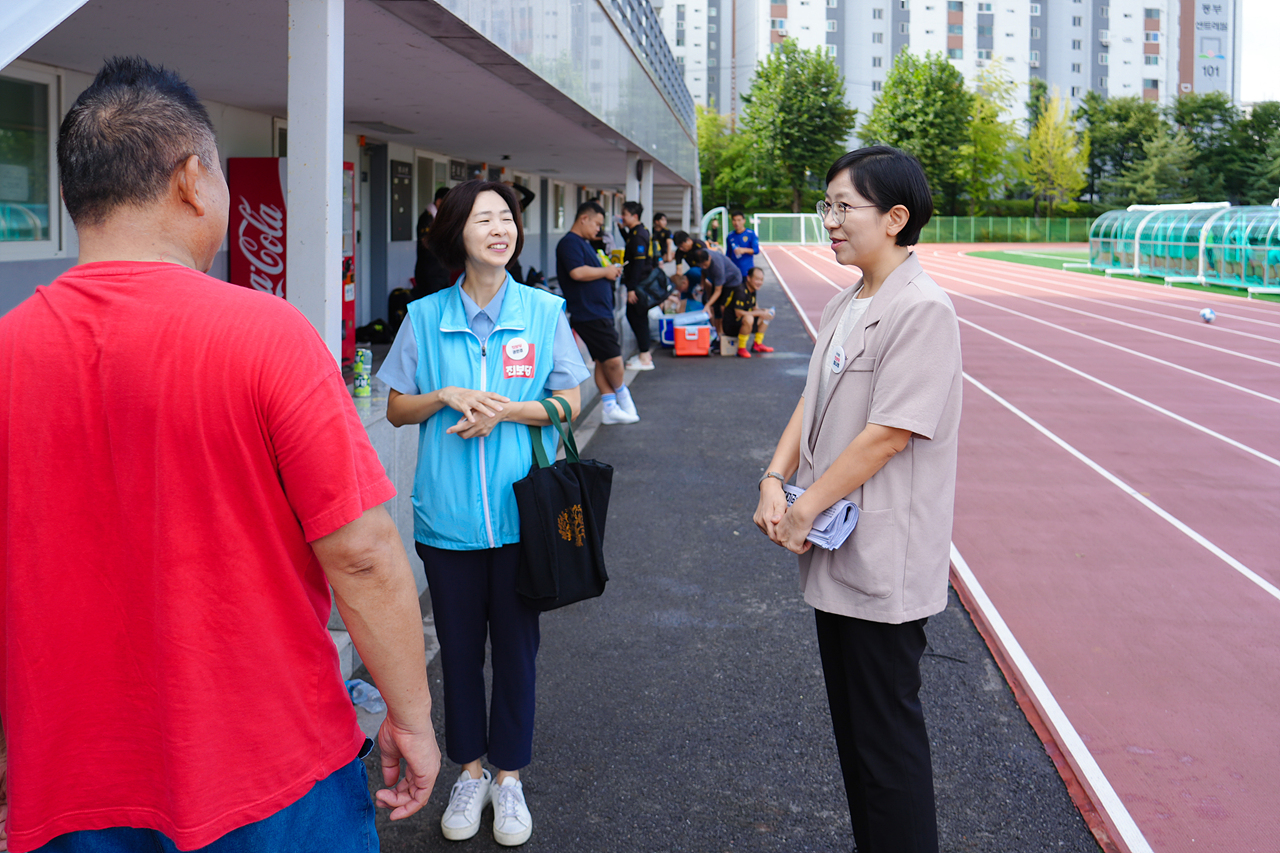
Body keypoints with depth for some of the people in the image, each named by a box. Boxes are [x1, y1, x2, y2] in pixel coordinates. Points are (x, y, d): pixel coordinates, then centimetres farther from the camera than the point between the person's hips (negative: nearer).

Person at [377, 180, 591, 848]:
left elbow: (569, 401, 2)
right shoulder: (425, 317, 1)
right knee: (459, 647, 12)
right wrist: (447, 397, -14)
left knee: (516, 646, 9)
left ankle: (508, 774, 26)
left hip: (522, 510, -1)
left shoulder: (544, 311, 0)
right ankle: (470, 769, 30)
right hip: (448, 513, 1)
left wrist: (508, 409, -15)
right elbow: (396, 408, 5)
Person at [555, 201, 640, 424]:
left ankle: (609, 408, 13)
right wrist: (605, 271, -13)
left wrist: (610, 272, 12)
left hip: (600, 312, 11)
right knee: (613, 360, -7)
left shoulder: (583, 244, 21)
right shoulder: (569, 243, -12)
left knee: (603, 362, 10)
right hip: (589, 315, -11)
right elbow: (577, 272, -26)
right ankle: (622, 396, 15)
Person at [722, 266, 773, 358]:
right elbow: (738, 313, -29)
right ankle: (741, 349, -26)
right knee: (748, 319, -39)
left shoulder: (753, 291, 8)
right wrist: (759, 313, -22)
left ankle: (757, 344, 13)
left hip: (742, 322, 10)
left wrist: (764, 311, -8)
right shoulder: (740, 291, -22)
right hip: (730, 326, -10)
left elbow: (753, 308, 15)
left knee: (766, 316, 13)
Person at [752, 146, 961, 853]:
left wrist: (804, 508, -15)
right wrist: (774, 481, -4)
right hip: (835, 552, 9)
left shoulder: (923, 309, -17)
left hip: (884, 559, -9)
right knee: (851, 721, 19)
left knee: (886, 730, 2)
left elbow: (889, 431, -21)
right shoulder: (843, 306, 11)